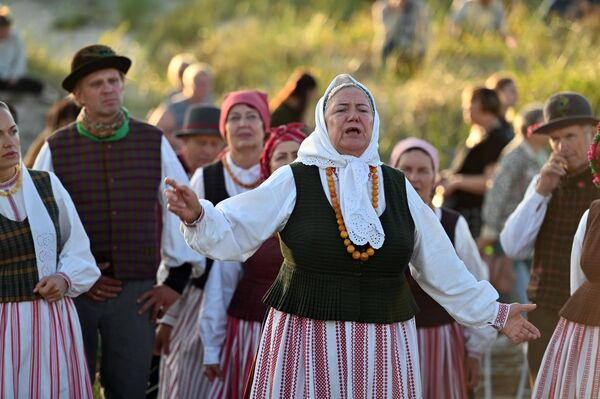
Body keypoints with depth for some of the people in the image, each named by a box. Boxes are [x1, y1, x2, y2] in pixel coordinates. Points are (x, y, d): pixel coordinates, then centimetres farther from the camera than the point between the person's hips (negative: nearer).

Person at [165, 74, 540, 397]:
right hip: (307, 345, -2)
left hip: (383, 348, 3)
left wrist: (495, 312, 13)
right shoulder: (294, 182, 0)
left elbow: (443, 268, 13)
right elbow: (231, 233, -7)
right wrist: (198, 216, -27)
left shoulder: (397, 187, 8)